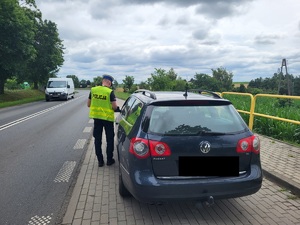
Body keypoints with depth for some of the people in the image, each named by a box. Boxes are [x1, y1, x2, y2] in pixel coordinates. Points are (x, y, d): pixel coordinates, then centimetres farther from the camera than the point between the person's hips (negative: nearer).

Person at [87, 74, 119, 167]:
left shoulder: (93, 90, -1)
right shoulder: (110, 92, -14)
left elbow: (88, 104, 5)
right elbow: (114, 107, -15)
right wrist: (117, 108, 7)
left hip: (96, 117, 4)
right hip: (108, 118, -3)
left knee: (97, 139, 13)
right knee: (110, 139, 13)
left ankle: (100, 160, 18)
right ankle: (109, 159, 20)